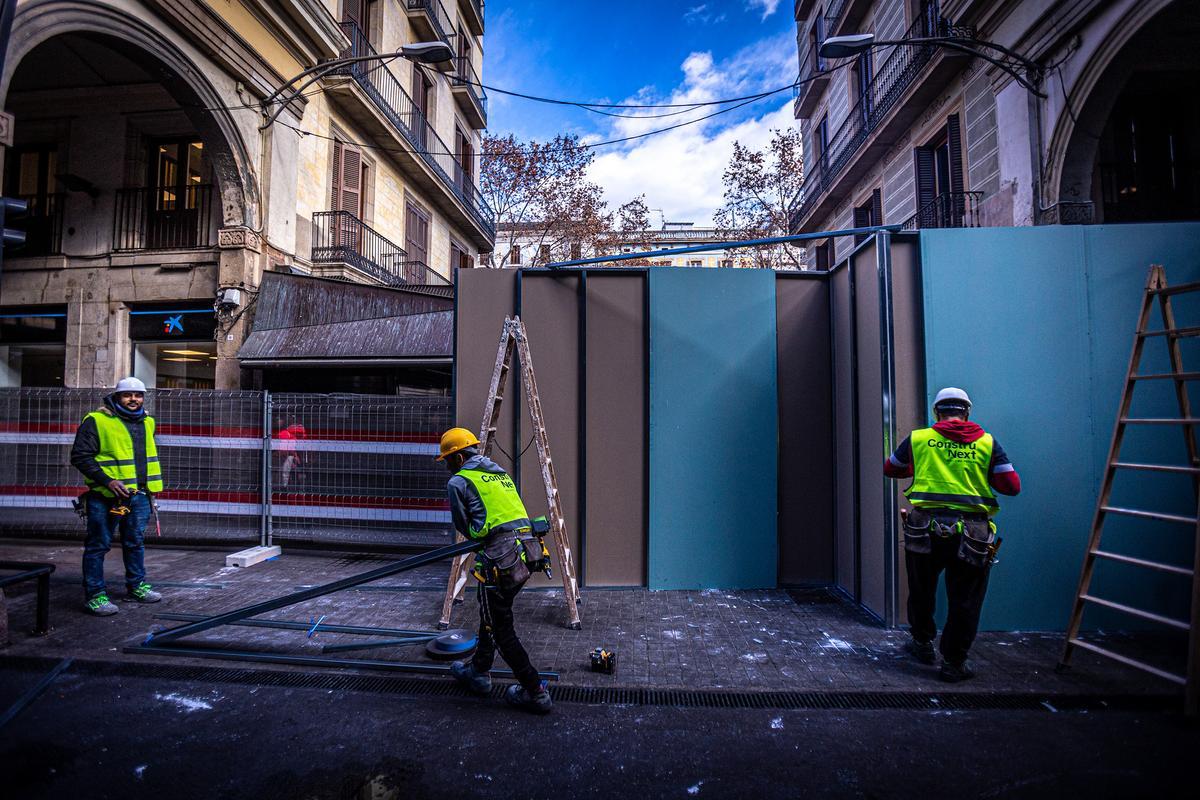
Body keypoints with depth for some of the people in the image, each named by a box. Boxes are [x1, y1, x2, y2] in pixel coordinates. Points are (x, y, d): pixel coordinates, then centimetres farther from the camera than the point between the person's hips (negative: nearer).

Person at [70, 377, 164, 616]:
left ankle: (136, 586, 28)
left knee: (135, 543, 16)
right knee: (98, 545, 4)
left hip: (139, 495, 6)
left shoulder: (146, 423, 12)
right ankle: (94, 595, 14)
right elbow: (80, 457, -12)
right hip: (105, 497, -6)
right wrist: (108, 481, -21)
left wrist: (150, 489, 22)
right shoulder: (96, 421, -9)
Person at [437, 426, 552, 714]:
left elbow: (464, 527, 6)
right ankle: (478, 672, 41)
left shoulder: (459, 482, -2)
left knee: (501, 628, 6)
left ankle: (534, 692, 12)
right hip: (523, 555, 8)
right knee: (491, 615, 25)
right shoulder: (501, 473, 20)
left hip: (499, 559, -8)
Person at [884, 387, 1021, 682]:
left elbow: (889, 469, 16)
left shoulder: (918, 439, 3)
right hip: (972, 534, 0)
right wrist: (984, 474, 18)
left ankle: (923, 643, 38)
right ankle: (953, 663, 20)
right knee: (965, 601, 13)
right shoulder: (987, 443, 3)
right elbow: (1012, 486, 1)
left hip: (925, 531, 0)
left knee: (922, 591, 21)